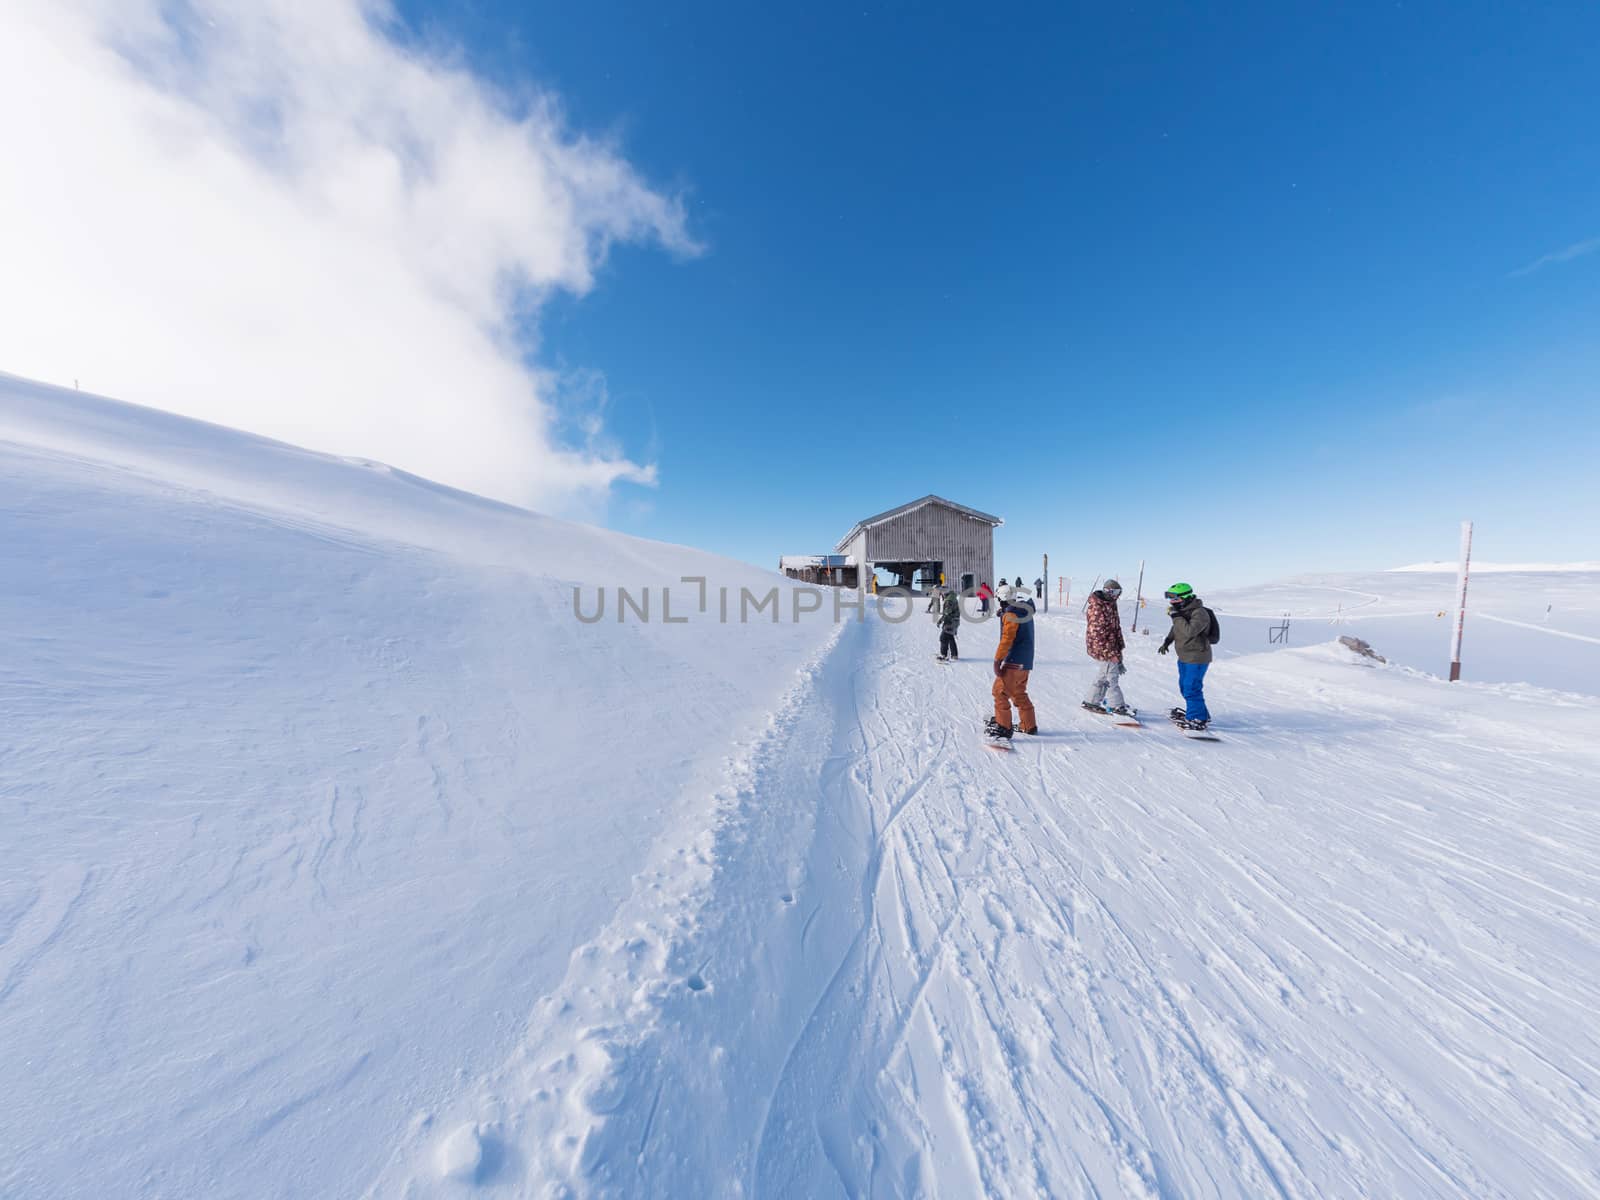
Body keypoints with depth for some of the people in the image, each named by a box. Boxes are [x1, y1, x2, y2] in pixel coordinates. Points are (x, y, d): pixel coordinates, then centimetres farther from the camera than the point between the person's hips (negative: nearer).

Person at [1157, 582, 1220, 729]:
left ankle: (1198, 719, 7)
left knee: (1191, 688, -6)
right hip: (1184, 657, 10)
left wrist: (1176, 616, -29)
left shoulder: (1200, 613, -21)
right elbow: (1175, 629, 23)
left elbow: (1189, 632, -33)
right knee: (1184, 686, 19)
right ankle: (1198, 712, 36)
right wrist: (1167, 642, 14)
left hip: (1197, 658, -10)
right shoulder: (1181, 611, 7)